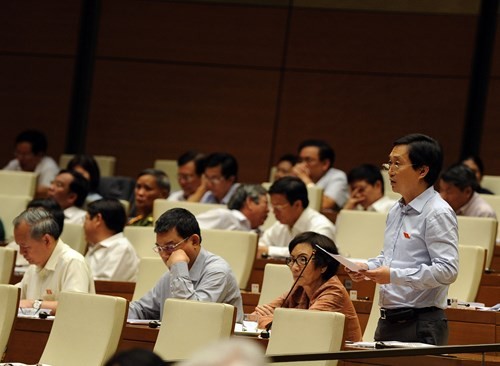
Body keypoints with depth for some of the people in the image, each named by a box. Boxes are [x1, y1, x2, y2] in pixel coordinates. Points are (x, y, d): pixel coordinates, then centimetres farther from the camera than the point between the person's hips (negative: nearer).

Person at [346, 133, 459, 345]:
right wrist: (367, 268, 9)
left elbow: (447, 270, -21)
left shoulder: (438, 214, -12)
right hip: (388, 321, 9)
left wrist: (394, 276, -22)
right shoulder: (396, 212, 16)